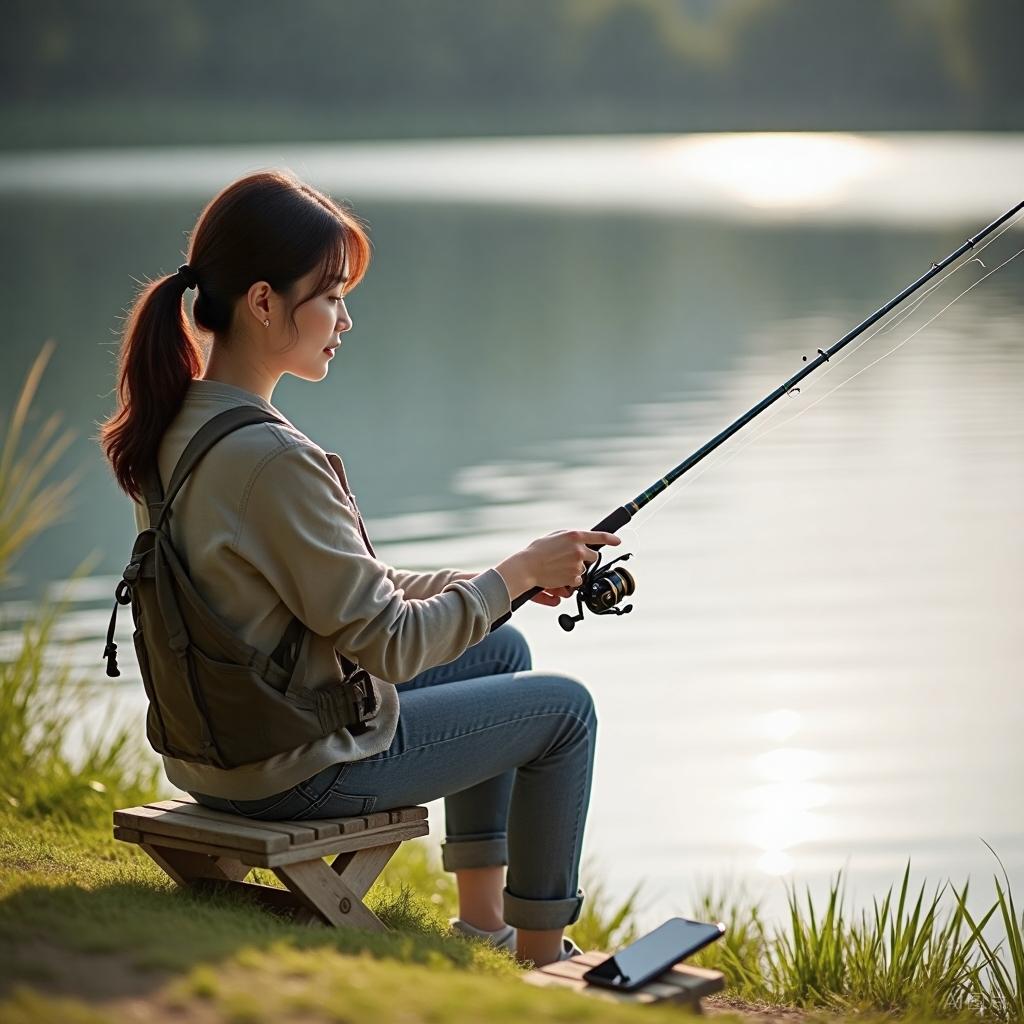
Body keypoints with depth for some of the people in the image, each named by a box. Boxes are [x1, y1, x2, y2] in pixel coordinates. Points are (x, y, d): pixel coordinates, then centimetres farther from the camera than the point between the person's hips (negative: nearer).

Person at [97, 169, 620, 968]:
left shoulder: (170, 427, 2)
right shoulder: (271, 460, -28)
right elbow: (387, 644, -22)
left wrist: (493, 582, 7)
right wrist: (518, 573, -10)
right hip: (294, 769, -9)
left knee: (500, 649, 26)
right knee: (565, 709, 9)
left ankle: (483, 920, 33)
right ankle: (543, 959, 23)